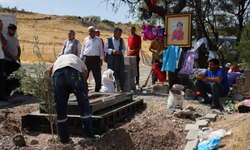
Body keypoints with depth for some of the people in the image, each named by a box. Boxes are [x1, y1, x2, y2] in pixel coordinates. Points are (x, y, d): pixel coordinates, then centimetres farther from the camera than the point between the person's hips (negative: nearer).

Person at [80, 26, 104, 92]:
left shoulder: (98, 40, 10)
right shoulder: (86, 39, 14)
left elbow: (101, 50, 11)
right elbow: (83, 49, 16)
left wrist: (101, 60, 5)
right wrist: (81, 59, 10)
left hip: (95, 59, -1)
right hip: (86, 58, 1)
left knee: (97, 75, -2)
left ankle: (97, 90, 8)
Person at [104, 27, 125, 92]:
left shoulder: (121, 40, 11)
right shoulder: (108, 40, 1)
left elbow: (123, 48, 15)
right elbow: (105, 48, 0)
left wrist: (121, 51, -8)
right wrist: (112, 51, -17)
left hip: (120, 59, 3)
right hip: (111, 59, -3)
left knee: (121, 75, 0)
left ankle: (121, 89, 9)